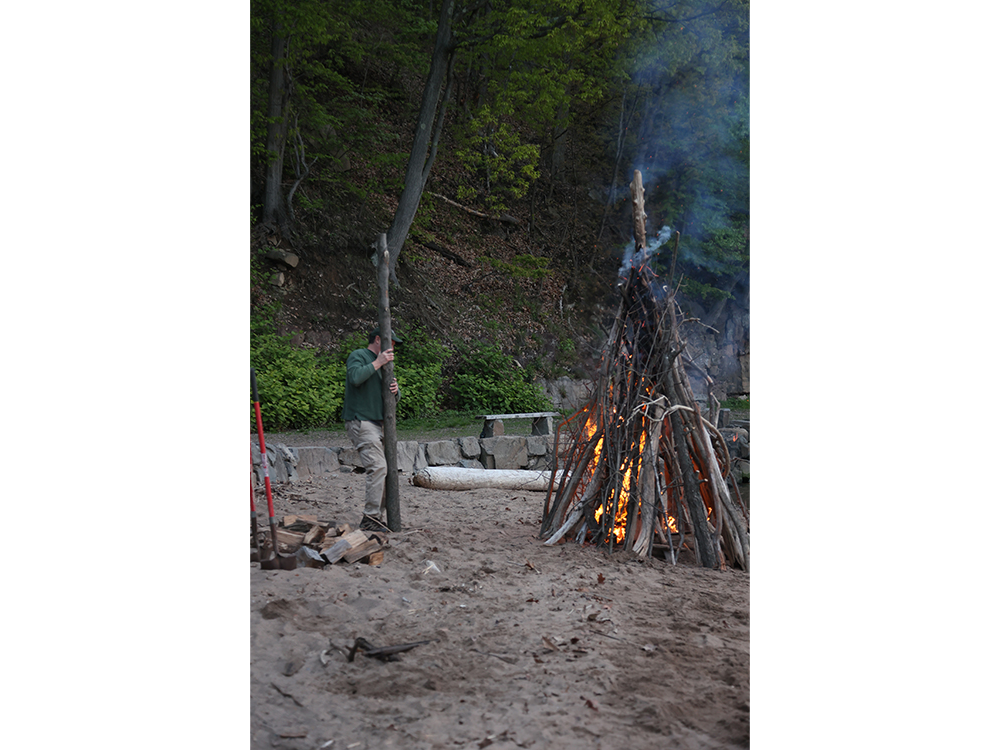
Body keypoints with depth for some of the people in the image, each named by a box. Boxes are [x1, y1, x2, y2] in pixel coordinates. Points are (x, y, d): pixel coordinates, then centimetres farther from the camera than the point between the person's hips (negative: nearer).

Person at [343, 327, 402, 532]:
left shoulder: (383, 364, 25)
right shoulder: (358, 356, 0)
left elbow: (394, 399, 21)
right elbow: (355, 377, -23)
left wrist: (395, 390, -3)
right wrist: (378, 363, -15)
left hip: (377, 423, 9)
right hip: (360, 421, -9)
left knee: (381, 469, 5)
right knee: (377, 467, -18)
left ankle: (375, 516, 11)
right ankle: (370, 517, -15)